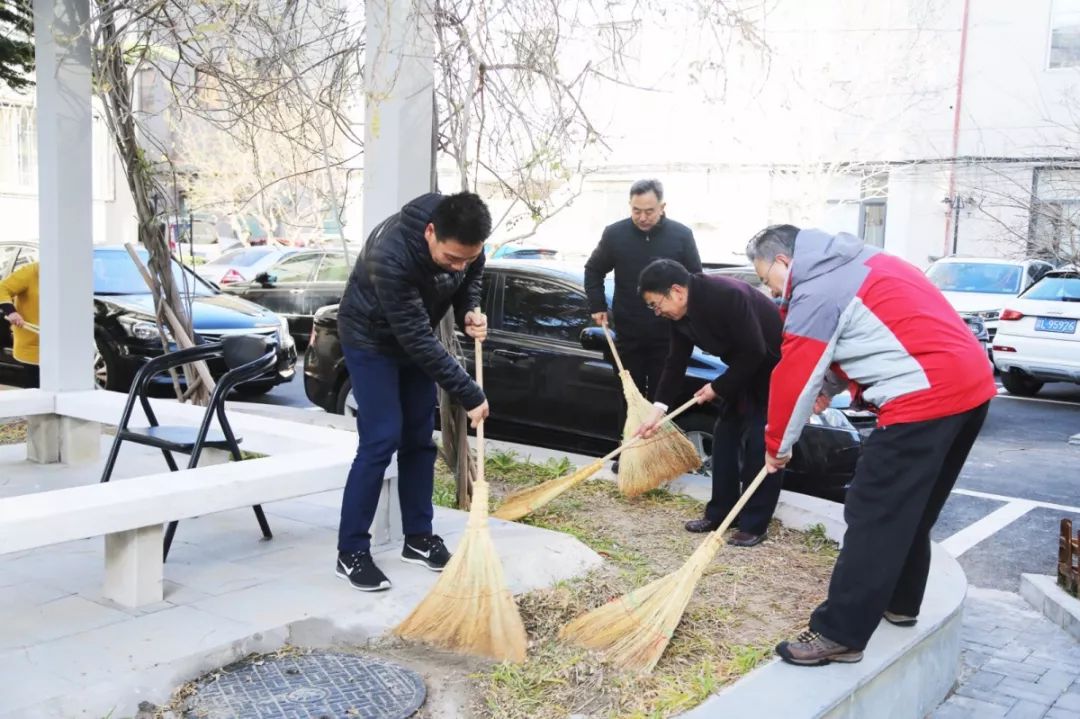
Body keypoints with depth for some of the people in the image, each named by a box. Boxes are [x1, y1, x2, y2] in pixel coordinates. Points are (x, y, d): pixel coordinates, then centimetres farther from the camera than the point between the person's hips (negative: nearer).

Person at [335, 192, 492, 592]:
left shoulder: (463, 242, -20)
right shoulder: (390, 256, -40)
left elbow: (471, 278, 4)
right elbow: (418, 340, -36)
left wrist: (469, 313, -18)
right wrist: (470, 396, -32)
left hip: (413, 338, 6)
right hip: (371, 339, -6)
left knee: (419, 438, 8)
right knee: (381, 440, -13)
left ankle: (418, 538, 19)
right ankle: (351, 553, -3)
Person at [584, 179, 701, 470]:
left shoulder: (681, 235, -5)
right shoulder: (615, 234, -4)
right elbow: (593, 271, 11)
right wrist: (597, 307, 3)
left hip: (667, 335, -1)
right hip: (628, 334, 1)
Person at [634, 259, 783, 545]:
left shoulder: (728, 295, -32)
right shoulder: (679, 313, -6)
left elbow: (754, 352, -29)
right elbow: (676, 363, 1)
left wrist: (718, 387, -19)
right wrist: (659, 410, -4)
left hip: (774, 365, -9)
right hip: (744, 368, 9)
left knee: (760, 443, -10)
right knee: (725, 435, 8)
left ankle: (754, 525, -2)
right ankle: (719, 513, 18)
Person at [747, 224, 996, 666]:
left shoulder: (815, 292, -9)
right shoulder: (855, 262, 19)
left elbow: (793, 379, -6)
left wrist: (777, 445, 7)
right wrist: (830, 388, 29)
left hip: (924, 397, -10)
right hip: (970, 382, 10)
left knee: (874, 518, -6)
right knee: (912, 511, 21)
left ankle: (840, 635, -2)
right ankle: (900, 602, 34)